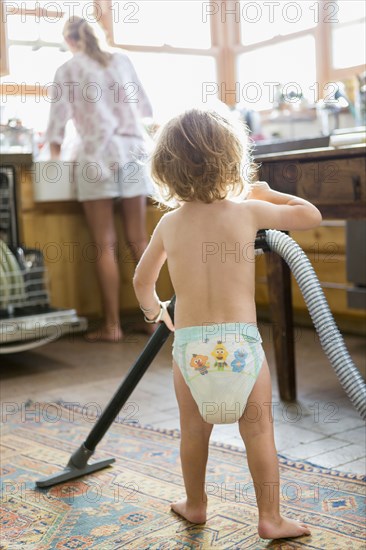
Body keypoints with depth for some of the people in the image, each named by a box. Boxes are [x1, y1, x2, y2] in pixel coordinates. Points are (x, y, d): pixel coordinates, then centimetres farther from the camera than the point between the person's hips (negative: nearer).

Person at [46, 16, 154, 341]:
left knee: (106, 244, -1)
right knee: (138, 240, 6)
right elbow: (146, 107, 20)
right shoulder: (122, 61, 13)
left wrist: (55, 155, 17)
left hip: (96, 155, -3)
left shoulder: (68, 70, 4)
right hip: (133, 152, 3)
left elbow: (59, 120, 1)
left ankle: (113, 326, -1)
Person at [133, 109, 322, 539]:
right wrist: (269, 195, 23)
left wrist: (155, 312, 37)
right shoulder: (247, 210, -4)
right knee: (258, 431, 8)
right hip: (239, 342, -3)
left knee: (193, 430, 19)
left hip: (188, 344, 3)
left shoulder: (168, 223, 5)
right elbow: (311, 215, 9)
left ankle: (194, 505, 36)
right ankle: (270, 518, 15)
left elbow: (142, 282, 17)